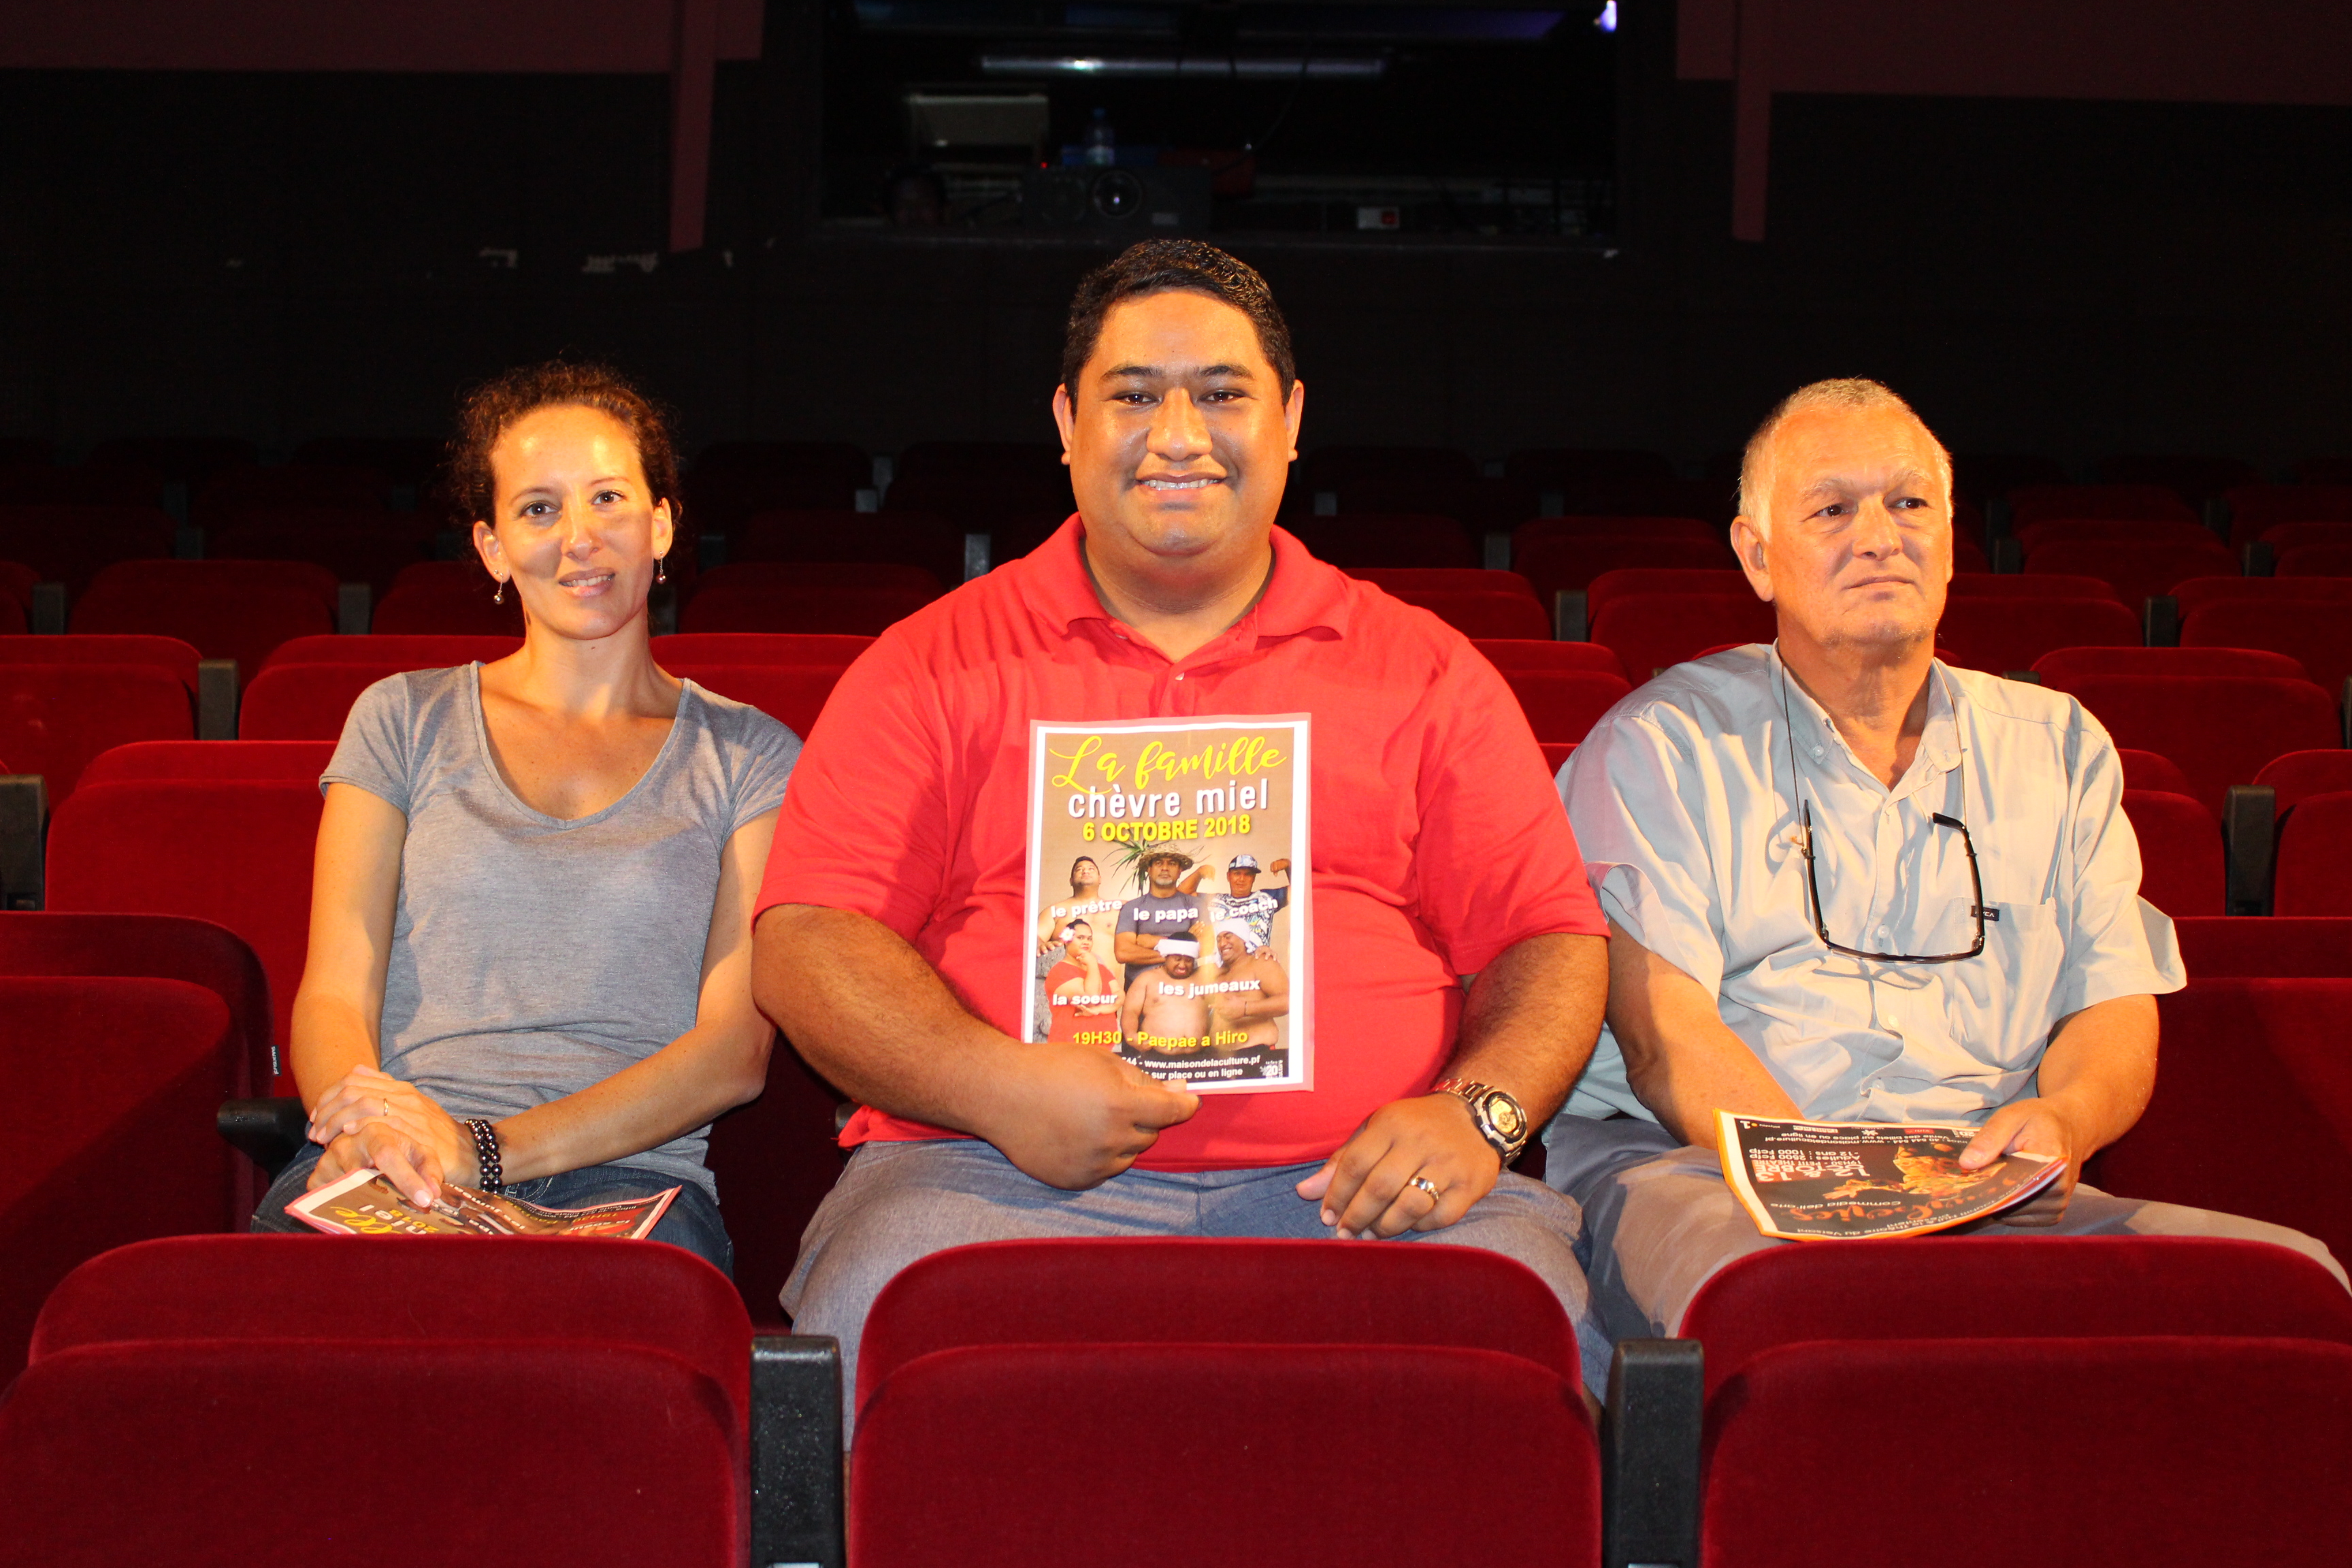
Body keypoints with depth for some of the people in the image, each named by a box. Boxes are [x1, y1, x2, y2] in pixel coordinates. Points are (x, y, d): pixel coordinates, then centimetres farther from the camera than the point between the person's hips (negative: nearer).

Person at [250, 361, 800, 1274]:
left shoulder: (750, 756, 14)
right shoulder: (403, 720, 19)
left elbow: (735, 1049, 3)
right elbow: (334, 994, 10)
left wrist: (487, 1148, -12)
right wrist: (369, 1126, -16)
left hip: (625, 1175, -1)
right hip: (385, 1179, 1)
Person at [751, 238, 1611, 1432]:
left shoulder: (1425, 671, 18)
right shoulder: (932, 665, 14)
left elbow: (1551, 939, 14)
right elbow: (806, 941, 5)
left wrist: (1477, 1111, -7)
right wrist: (996, 1085, -12)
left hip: (1350, 1185, 1)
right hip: (1002, 1171, -1)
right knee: (877, 1323, -32)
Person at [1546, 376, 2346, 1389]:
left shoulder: (2056, 747, 21)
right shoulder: (1661, 746, 7)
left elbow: (2115, 1012, 15)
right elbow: (1665, 1032, -4)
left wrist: (2061, 1121, -10)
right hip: (1695, 1167, -4)